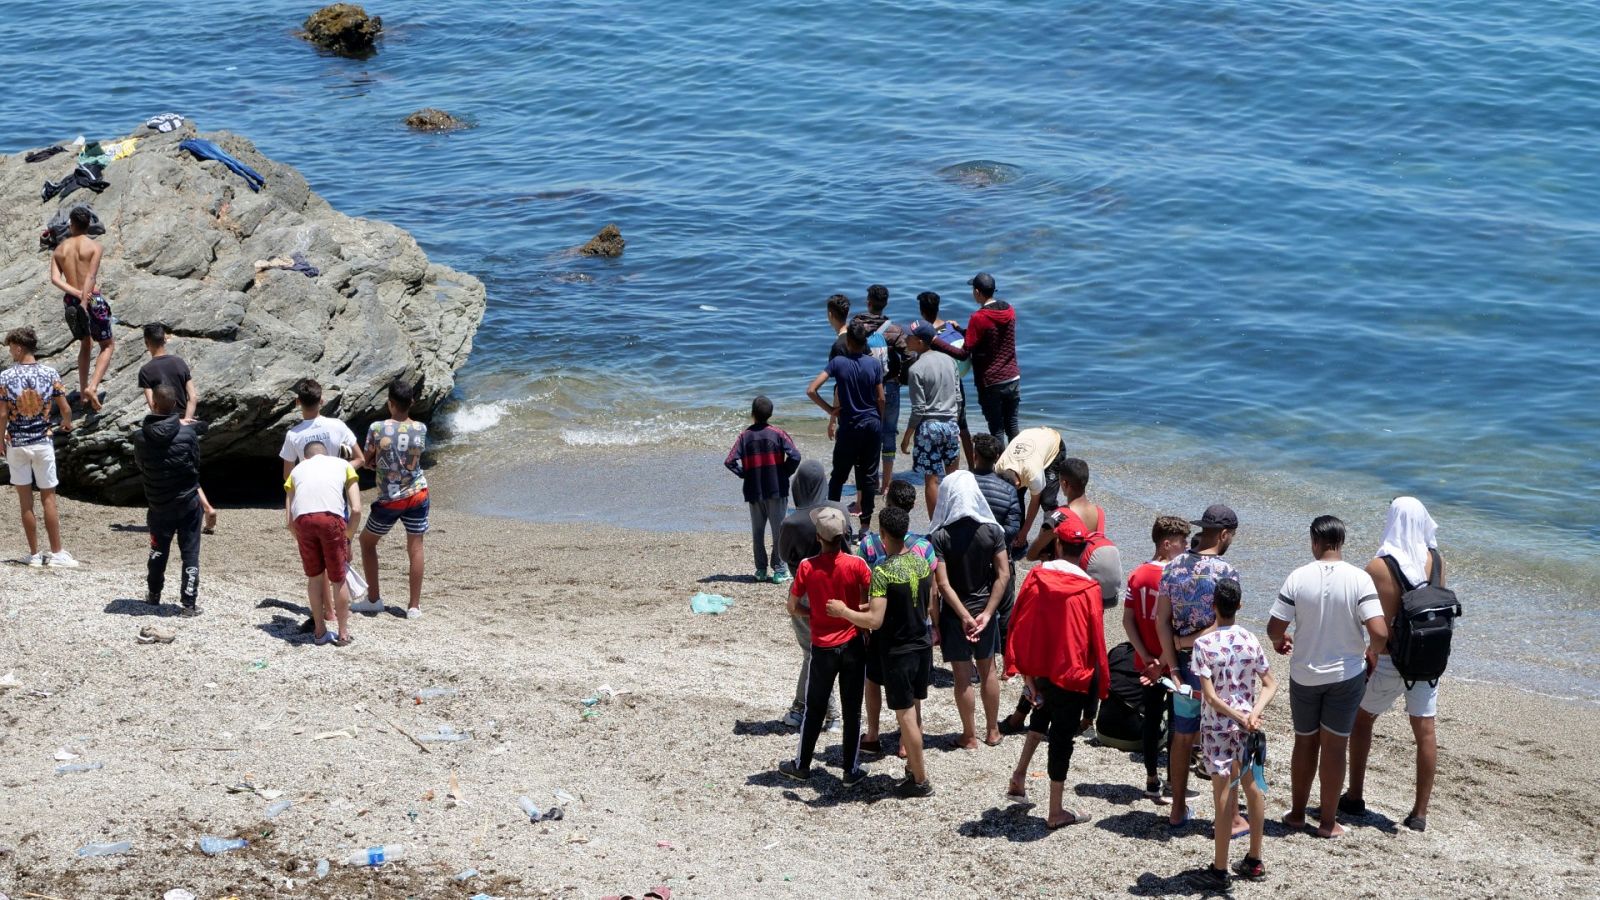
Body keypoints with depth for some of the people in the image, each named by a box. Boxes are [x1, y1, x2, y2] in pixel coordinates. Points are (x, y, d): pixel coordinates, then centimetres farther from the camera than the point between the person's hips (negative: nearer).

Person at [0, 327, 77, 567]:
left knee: (26, 500, 6)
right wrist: (67, 423, 19)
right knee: (48, 498, 7)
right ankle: (56, 553, 5)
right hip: (43, 443, 1)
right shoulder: (50, 374, -4)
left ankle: (34, 554, 9)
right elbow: (66, 409, -3)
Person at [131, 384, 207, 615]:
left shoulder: (141, 437, -11)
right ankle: (189, 603, 2)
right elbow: (196, 466, -5)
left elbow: (140, 465, 5)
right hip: (188, 503, -2)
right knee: (190, 553, 5)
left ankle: (153, 594, 35)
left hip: (158, 506, 2)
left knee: (158, 551, 21)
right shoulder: (188, 434, -16)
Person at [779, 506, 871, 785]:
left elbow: (792, 607, -3)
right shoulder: (857, 565, -12)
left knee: (814, 709, 15)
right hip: (853, 646, 0)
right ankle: (852, 771, 14)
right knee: (852, 711, 9)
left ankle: (802, 765, 26)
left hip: (823, 648, 0)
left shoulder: (807, 567, -11)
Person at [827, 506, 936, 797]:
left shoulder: (883, 572, -22)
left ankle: (920, 781, 10)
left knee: (906, 715, 3)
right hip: (922, 646, 7)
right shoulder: (922, 562, 0)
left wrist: (843, 611, -12)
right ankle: (914, 766, 30)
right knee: (914, 711, 19)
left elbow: (874, 621, -28)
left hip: (897, 651, -7)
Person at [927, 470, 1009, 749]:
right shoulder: (991, 531, -8)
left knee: (963, 676, 8)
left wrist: (965, 617, -15)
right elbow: (1003, 574, -10)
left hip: (954, 614, -3)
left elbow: (943, 584, -20)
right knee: (988, 670, 18)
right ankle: (992, 731, 29)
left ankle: (970, 737, 18)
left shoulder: (939, 537, -16)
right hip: (985, 609, 3)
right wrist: (987, 612, -10)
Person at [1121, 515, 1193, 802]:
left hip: (1148, 663, 6)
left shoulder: (1137, 575, 3)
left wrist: (1147, 657, -3)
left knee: (1152, 717, 14)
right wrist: (1163, 663, -17)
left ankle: (1152, 780, 21)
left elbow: (1128, 620, 0)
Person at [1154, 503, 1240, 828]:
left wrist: (1174, 665, -3)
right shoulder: (1225, 571, -16)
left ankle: (1178, 809, 27)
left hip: (1184, 664, 6)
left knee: (1182, 737, 17)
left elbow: (1162, 620, -1)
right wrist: (1185, 642, -10)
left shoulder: (1174, 566, 1)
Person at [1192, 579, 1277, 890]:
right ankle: (1254, 860, 26)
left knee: (1224, 795, -2)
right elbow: (1270, 684, -3)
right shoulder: (1251, 640, -1)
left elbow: (1210, 696, -18)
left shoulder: (1204, 644, -14)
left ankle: (1220, 870, 4)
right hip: (1248, 727, 4)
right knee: (1252, 788, 16)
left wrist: (1239, 717, -14)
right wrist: (1253, 713, -14)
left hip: (1218, 727, -4)